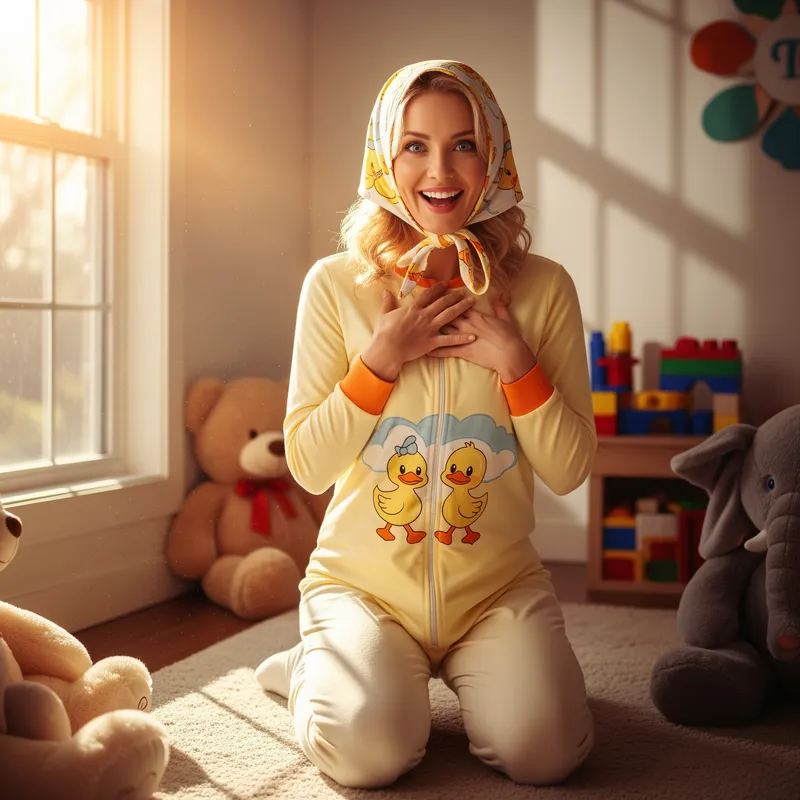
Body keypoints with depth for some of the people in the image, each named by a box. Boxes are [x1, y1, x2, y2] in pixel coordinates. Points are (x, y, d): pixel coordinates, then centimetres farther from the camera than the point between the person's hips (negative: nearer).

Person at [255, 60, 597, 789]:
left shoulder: (543, 288, -1)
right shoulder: (336, 284, -4)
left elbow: (569, 471, -2)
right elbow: (308, 466, -4)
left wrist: (516, 362, -15)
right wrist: (380, 360, -15)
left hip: (497, 586, 2)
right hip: (362, 582, -1)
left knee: (542, 750, -23)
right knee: (368, 749, -27)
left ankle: (469, 673, 14)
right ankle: (319, 670, 10)